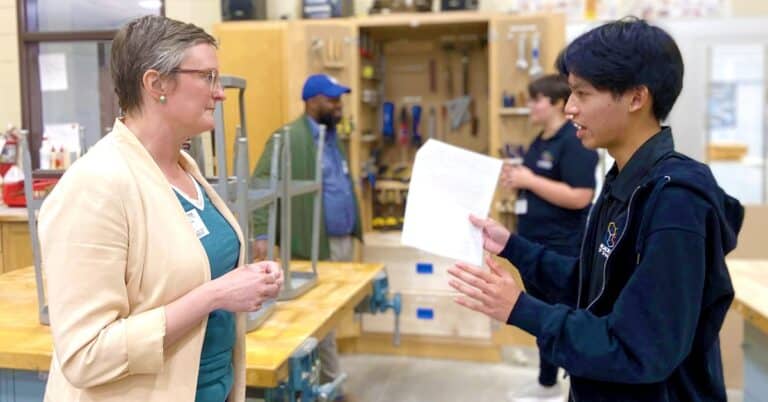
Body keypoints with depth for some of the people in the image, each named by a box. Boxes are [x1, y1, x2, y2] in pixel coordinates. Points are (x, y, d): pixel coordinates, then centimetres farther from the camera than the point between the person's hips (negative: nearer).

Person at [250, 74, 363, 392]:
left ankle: (312, 377, 30)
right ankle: (331, 383, 16)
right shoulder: (289, 138, -12)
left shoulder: (333, 136, 15)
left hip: (344, 240, 9)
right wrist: (261, 234, -28)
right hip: (317, 245, -8)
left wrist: (353, 229, 17)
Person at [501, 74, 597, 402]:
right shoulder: (540, 141, 13)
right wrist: (515, 180, 2)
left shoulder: (575, 142, -16)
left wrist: (529, 180, -21)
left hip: (563, 247, -10)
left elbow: (579, 197, -24)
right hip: (536, 244, 10)